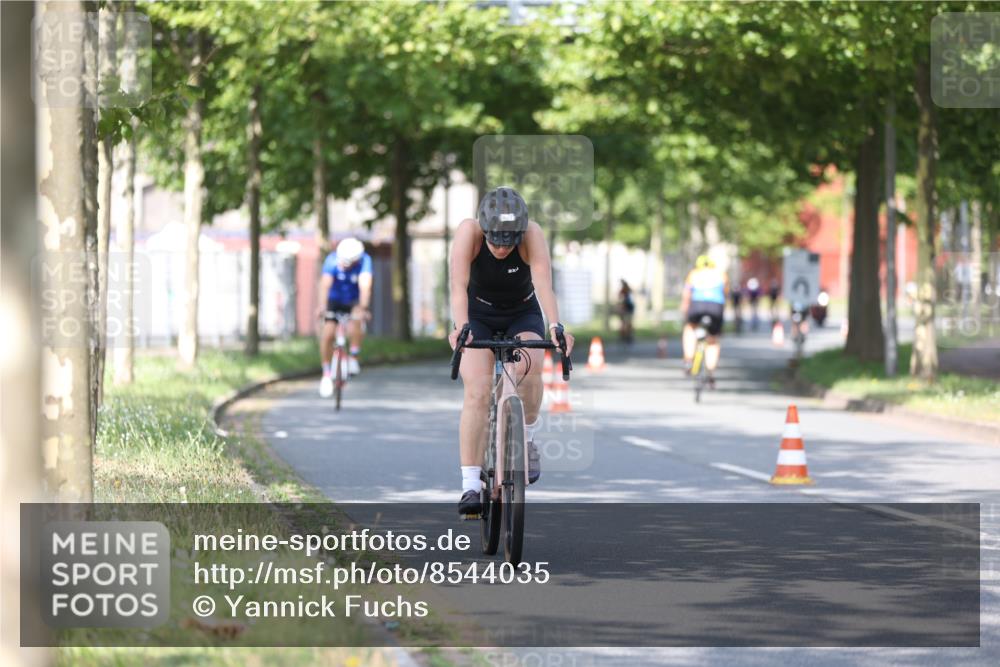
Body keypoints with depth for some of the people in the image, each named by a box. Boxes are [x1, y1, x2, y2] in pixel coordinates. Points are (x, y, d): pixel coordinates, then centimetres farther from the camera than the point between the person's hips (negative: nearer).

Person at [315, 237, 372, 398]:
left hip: (355, 301, 0)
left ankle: (353, 357, -10)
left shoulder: (364, 261, -27)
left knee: (357, 320, -32)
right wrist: (322, 305, -57)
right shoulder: (332, 260, -26)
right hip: (335, 300, 0)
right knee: (327, 335, -16)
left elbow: (365, 286, -40)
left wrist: (363, 308, -55)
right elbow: (325, 283, -40)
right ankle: (327, 374, 1)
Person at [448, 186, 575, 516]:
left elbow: (543, 283, -39)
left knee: (529, 368, -30)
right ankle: (470, 486, -19)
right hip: (479, 316, 0)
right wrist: (461, 327, -54)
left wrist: (555, 325, -56)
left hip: (523, 315, 0)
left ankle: (526, 438, -3)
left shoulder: (532, 234, -27)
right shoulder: (469, 232, -27)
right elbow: (458, 285, -37)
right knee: (476, 394, -18)